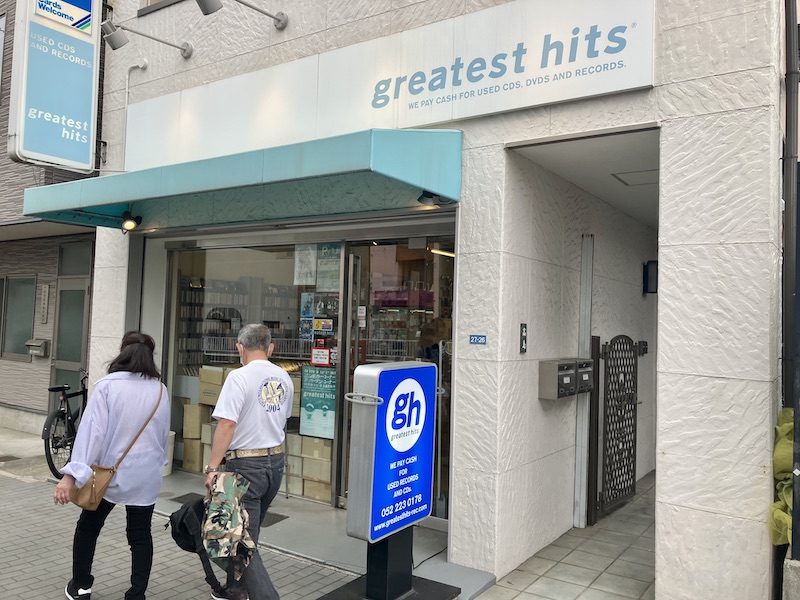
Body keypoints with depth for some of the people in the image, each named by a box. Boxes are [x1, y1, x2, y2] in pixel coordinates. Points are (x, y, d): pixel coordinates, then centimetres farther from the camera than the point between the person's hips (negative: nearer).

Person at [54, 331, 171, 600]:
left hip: (109, 472, -2)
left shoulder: (108, 386, -11)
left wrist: (72, 474, -19)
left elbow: (92, 430, -18)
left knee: (88, 527, 21)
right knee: (140, 535, 11)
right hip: (145, 475, 2)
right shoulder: (160, 390, -1)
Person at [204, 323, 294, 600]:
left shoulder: (239, 377, -15)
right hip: (276, 461, 7)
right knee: (249, 532, 21)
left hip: (246, 465, -7)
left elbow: (227, 424, -21)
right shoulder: (284, 378, 5)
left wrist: (212, 466, -17)